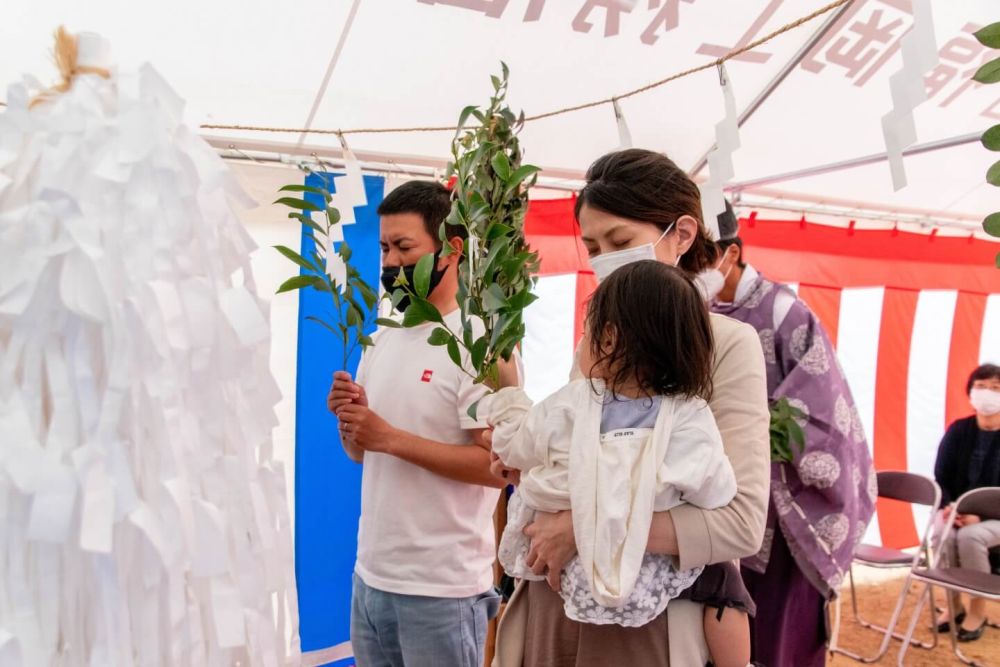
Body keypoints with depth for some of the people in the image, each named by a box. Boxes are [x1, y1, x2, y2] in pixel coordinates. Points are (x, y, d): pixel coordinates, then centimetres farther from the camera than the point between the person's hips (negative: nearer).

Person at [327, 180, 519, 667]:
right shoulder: (382, 340, 9)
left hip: (441, 588, -7)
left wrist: (392, 438, -22)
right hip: (370, 575, 7)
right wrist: (348, 420, -6)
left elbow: (501, 465, -20)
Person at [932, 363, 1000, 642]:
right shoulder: (958, 430, 1)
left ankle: (978, 610, -9)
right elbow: (940, 477, 1)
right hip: (958, 511, 2)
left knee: (970, 536, -32)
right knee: (944, 536, -28)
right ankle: (954, 604, -4)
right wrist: (947, 506, -17)